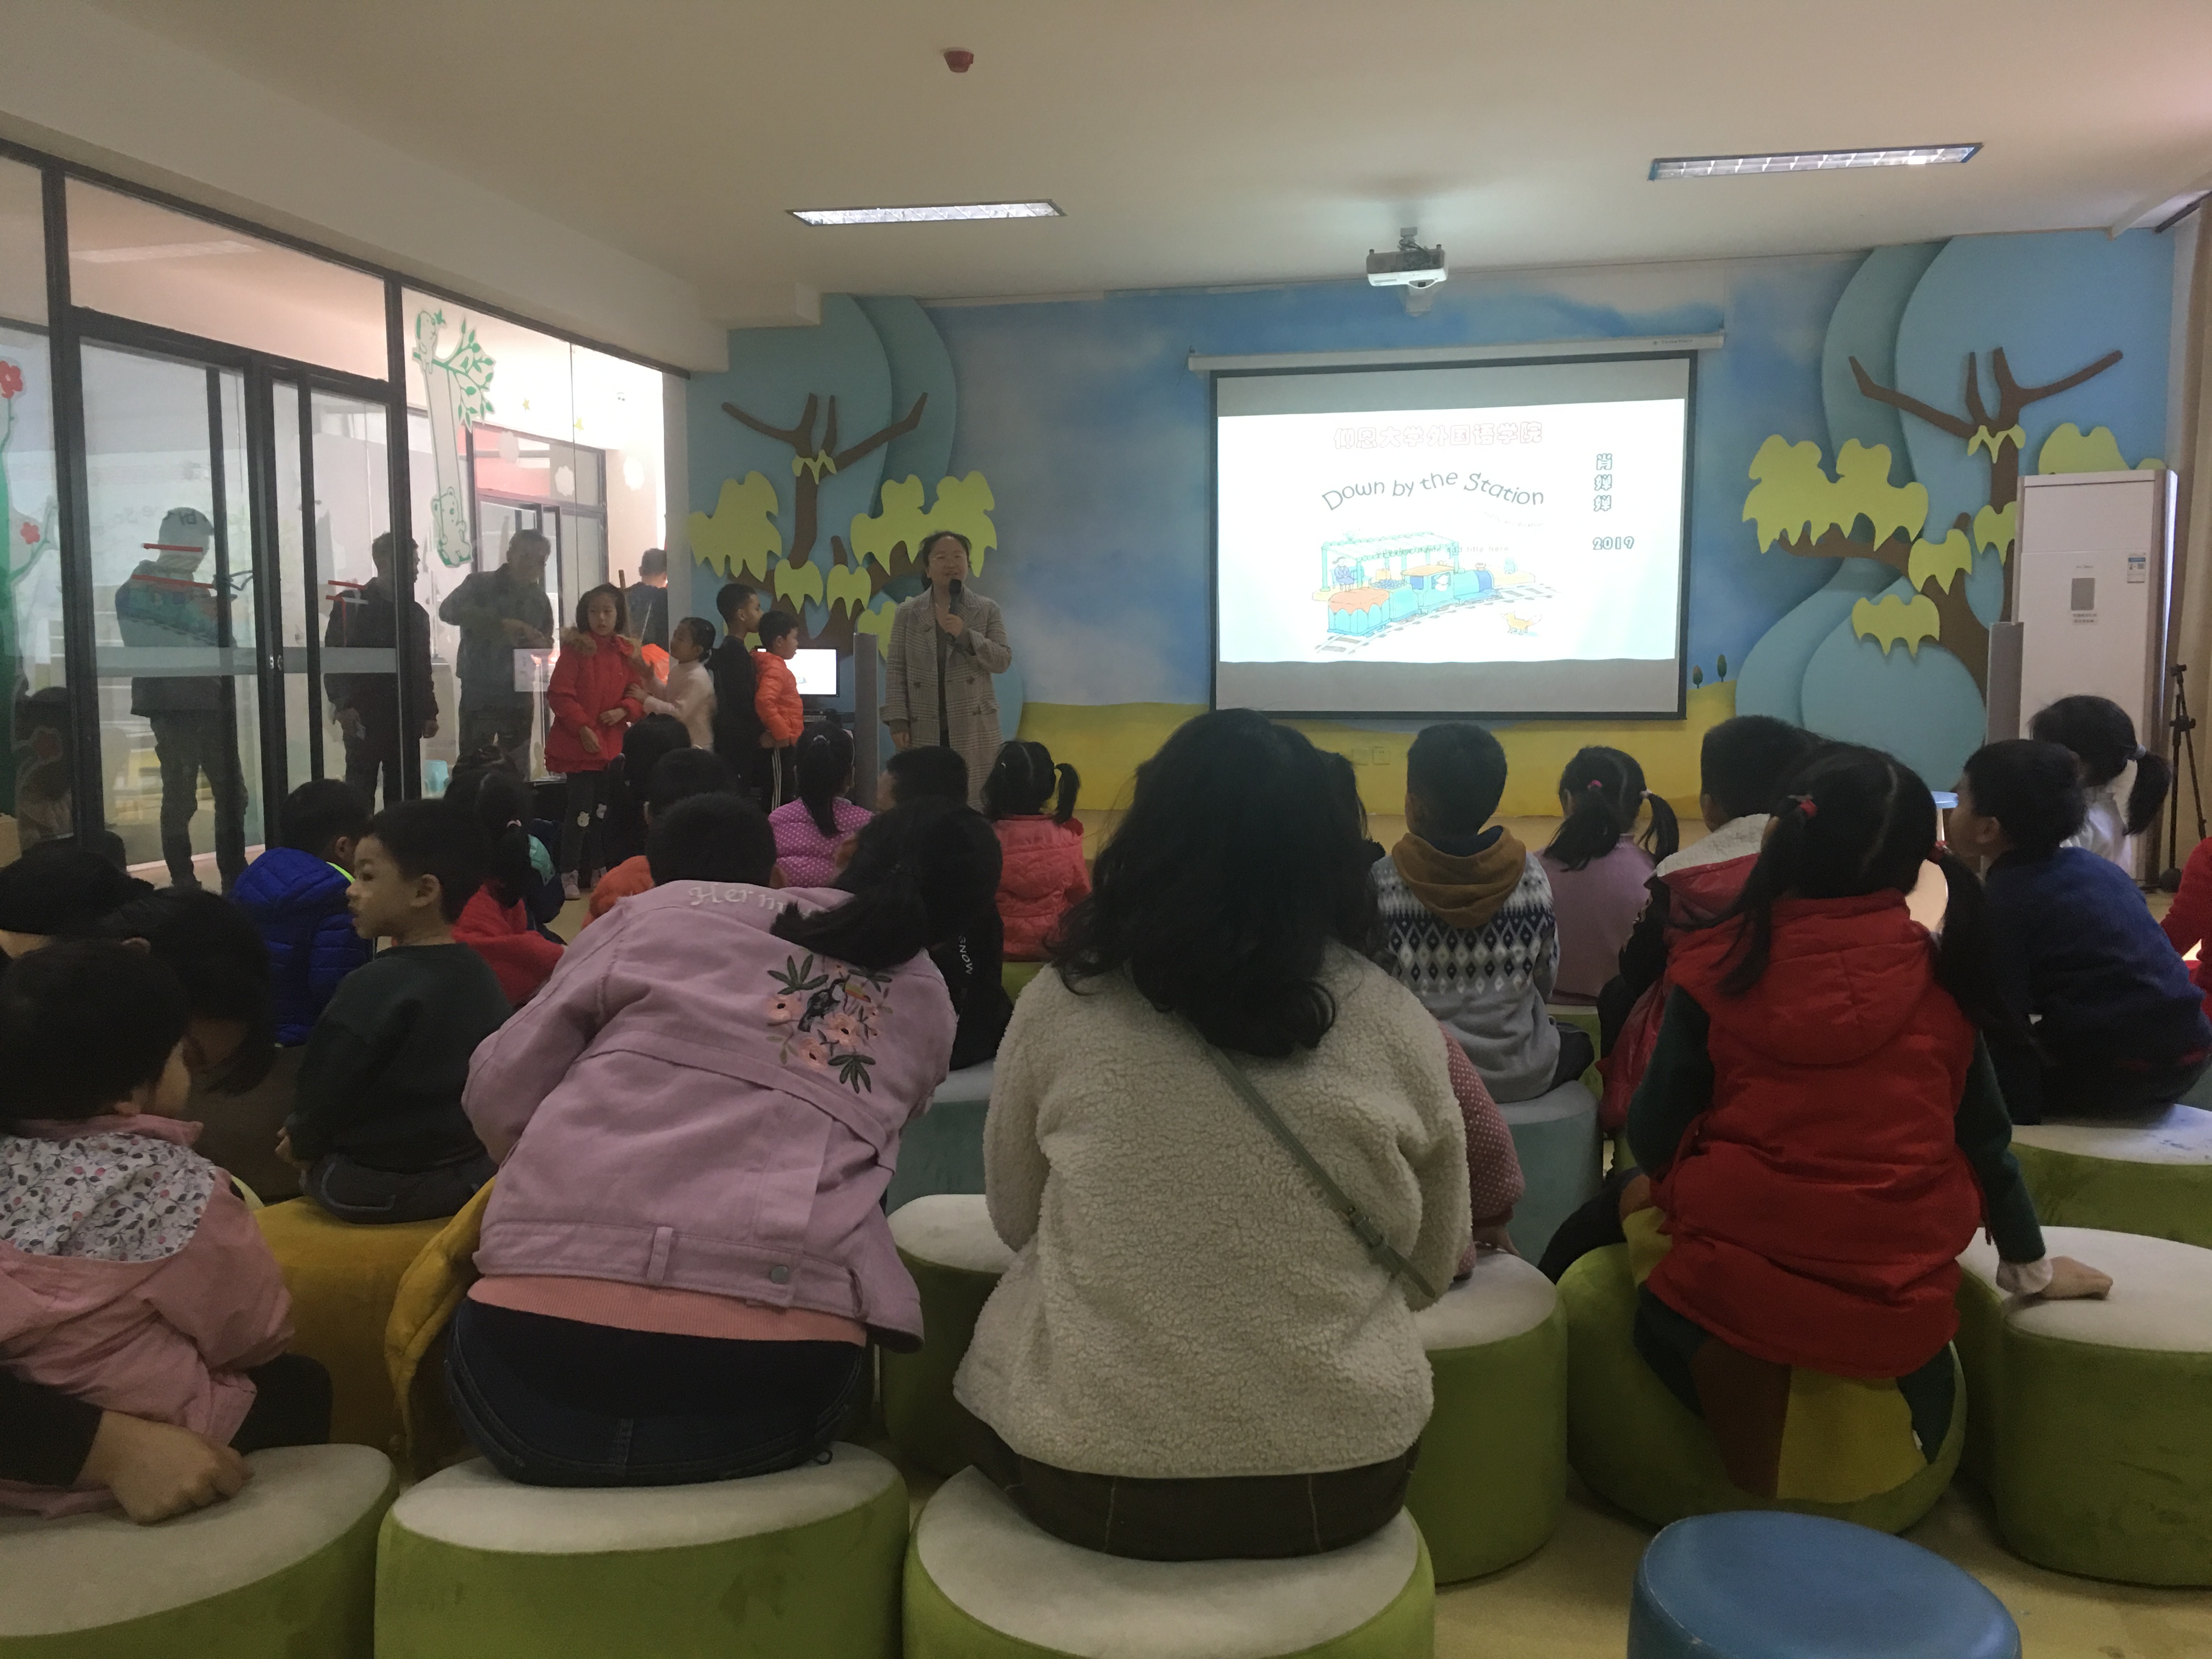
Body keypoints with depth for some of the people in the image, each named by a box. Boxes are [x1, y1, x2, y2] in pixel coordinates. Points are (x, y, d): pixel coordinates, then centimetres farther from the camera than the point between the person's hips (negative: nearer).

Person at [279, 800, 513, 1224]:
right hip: (474, 1173, 6)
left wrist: (300, 1141, 7)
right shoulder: (483, 977, 0)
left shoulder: (376, 986, -21)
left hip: (375, 1188, -6)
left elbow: (327, 1091, -14)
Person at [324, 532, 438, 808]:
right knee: (360, 795, -3)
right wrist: (342, 705, -15)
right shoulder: (351, 604, -1)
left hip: (405, 720, 5)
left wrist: (429, 713, 13)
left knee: (401, 794, 6)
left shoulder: (416, 614, 16)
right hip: (363, 720, -5)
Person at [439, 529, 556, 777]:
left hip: (519, 695, 4)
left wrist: (543, 644, -8)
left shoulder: (540, 599, 11)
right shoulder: (480, 584, -4)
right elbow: (448, 610, -22)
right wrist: (504, 624, -31)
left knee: (518, 772, 9)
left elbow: (547, 645, 18)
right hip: (479, 694, -4)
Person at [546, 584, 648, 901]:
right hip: (578, 743, -5)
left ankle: (597, 870, 26)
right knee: (581, 809, -5)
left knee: (602, 809, 14)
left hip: (611, 743, 5)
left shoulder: (626, 653, 6)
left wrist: (624, 711, -11)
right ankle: (569, 875, 5)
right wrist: (582, 727, -18)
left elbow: (638, 694, 10)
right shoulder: (575, 649, -9)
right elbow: (560, 695, -12)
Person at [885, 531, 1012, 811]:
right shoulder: (907, 613, 6)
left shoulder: (987, 611, 5)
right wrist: (897, 721, -5)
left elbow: (1003, 661, -2)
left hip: (975, 730, 0)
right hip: (924, 731, 0)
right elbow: (896, 670, 3)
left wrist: (965, 635, -16)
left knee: (975, 805, 1)